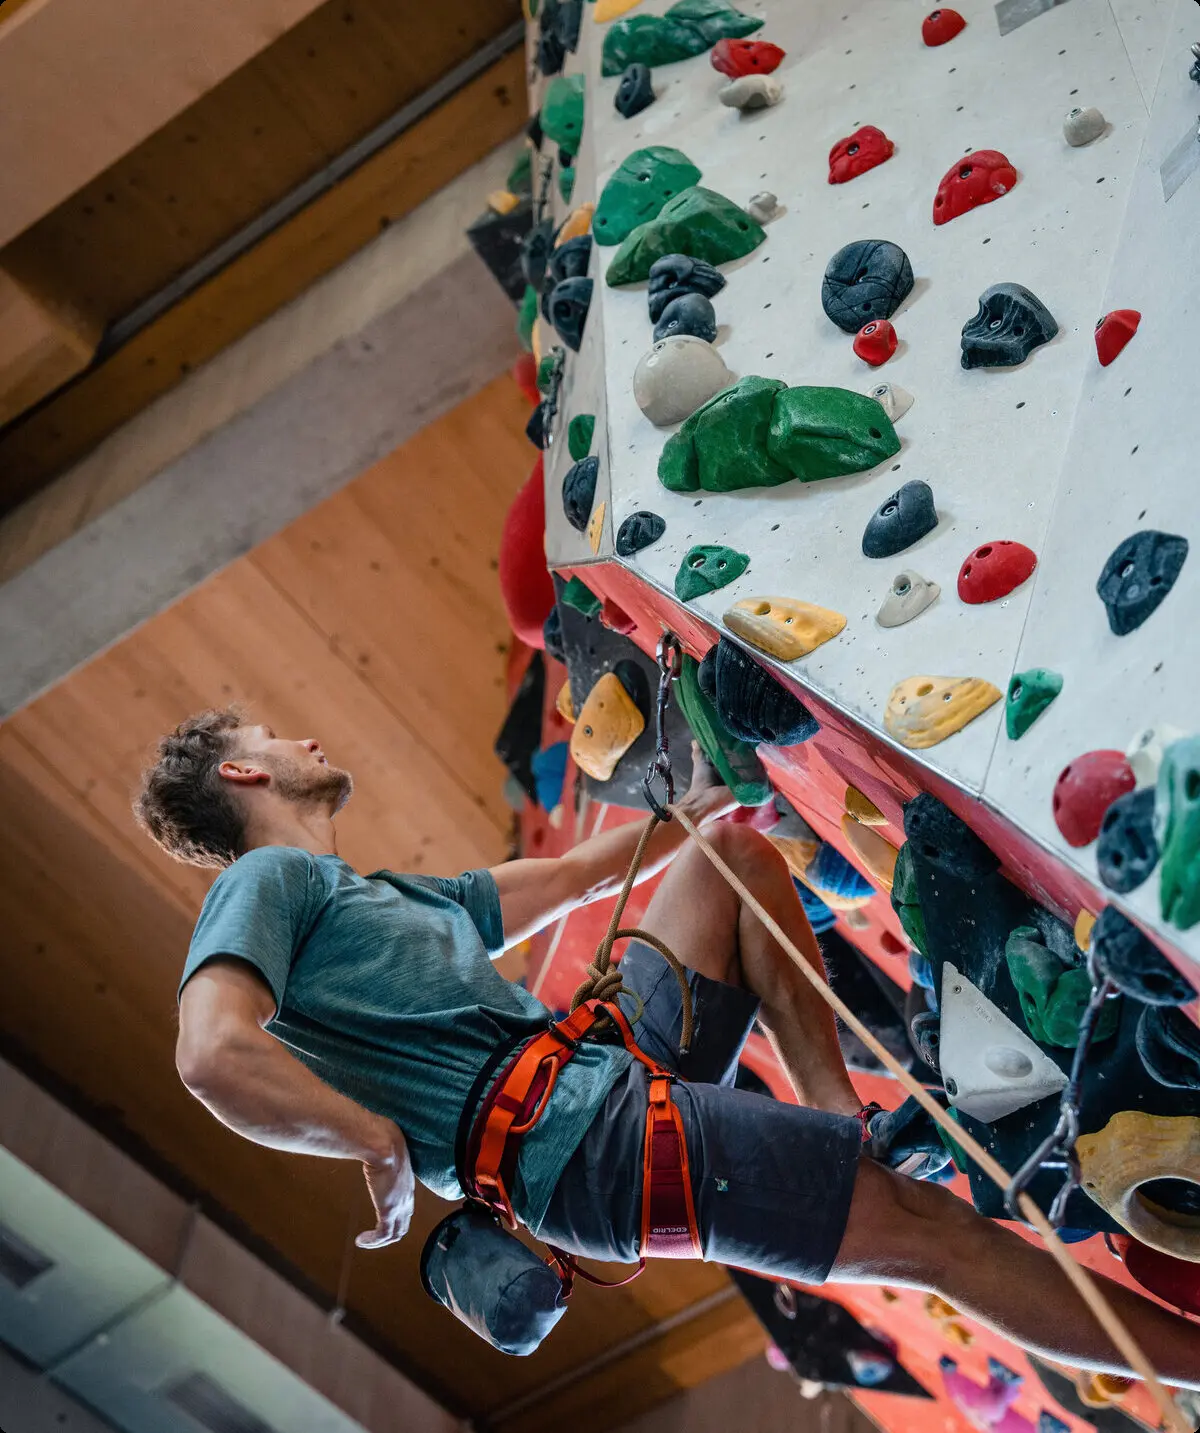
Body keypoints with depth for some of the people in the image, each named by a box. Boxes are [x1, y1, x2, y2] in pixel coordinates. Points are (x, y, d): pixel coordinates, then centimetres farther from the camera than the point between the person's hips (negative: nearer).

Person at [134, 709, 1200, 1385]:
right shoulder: (268, 881, -5)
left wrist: (694, 810, 36)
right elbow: (216, 1058, -24)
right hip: (583, 1141, -10)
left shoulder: (392, 891, 24)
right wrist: (382, 1144, -16)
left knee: (734, 851, 16)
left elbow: (574, 877, 31)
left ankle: (843, 1119, 3)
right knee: (931, 1227, -12)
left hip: (617, 1057, 10)